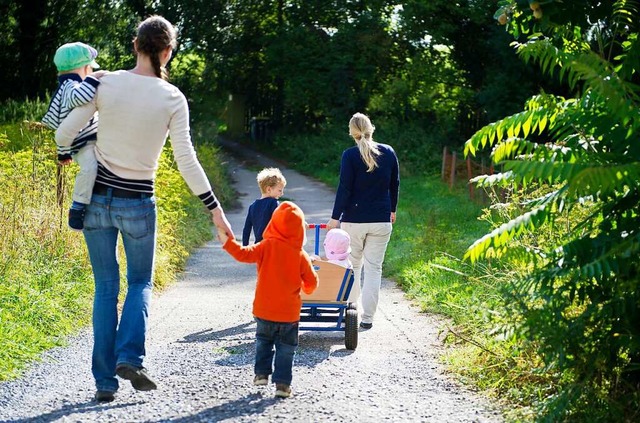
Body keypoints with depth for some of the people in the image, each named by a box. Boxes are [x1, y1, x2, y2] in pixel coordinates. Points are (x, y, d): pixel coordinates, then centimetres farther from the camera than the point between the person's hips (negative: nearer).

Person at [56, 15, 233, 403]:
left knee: (106, 287, 11)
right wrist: (215, 208, -1)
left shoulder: (106, 84, -6)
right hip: (138, 203, -1)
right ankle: (130, 357, -6)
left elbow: (64, 135, -4)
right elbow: (186, 161, -9)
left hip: (97, 199, 1)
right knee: (141, 282, 18)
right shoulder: (172, 98, -8)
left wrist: (72, 153, 20)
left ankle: (104, 381, 9)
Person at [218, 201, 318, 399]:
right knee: (286, 348, 6)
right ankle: (282, 382, 1)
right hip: (289, 313, 0)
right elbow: (312, 281, 0)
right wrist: (307, 288, 22)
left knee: (263, 341, 22)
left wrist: (227, 241, -10)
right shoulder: (301, 255, -6)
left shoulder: (267, 246, -10)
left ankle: (261, 373, 19)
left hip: (264, 310, 0)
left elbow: (244, 254, -19)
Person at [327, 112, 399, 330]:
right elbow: (394, 184, 11)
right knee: (374, 268, 5)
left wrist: (335, 217, -6)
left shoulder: (350, 155, -9)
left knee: (353, 266, 15)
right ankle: (367, 318, 4)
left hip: (354, 220, -2)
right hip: (381, 220, 2)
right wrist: (392, 210, 25)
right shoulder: (388, 152, 2)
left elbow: (344, 188, -12)